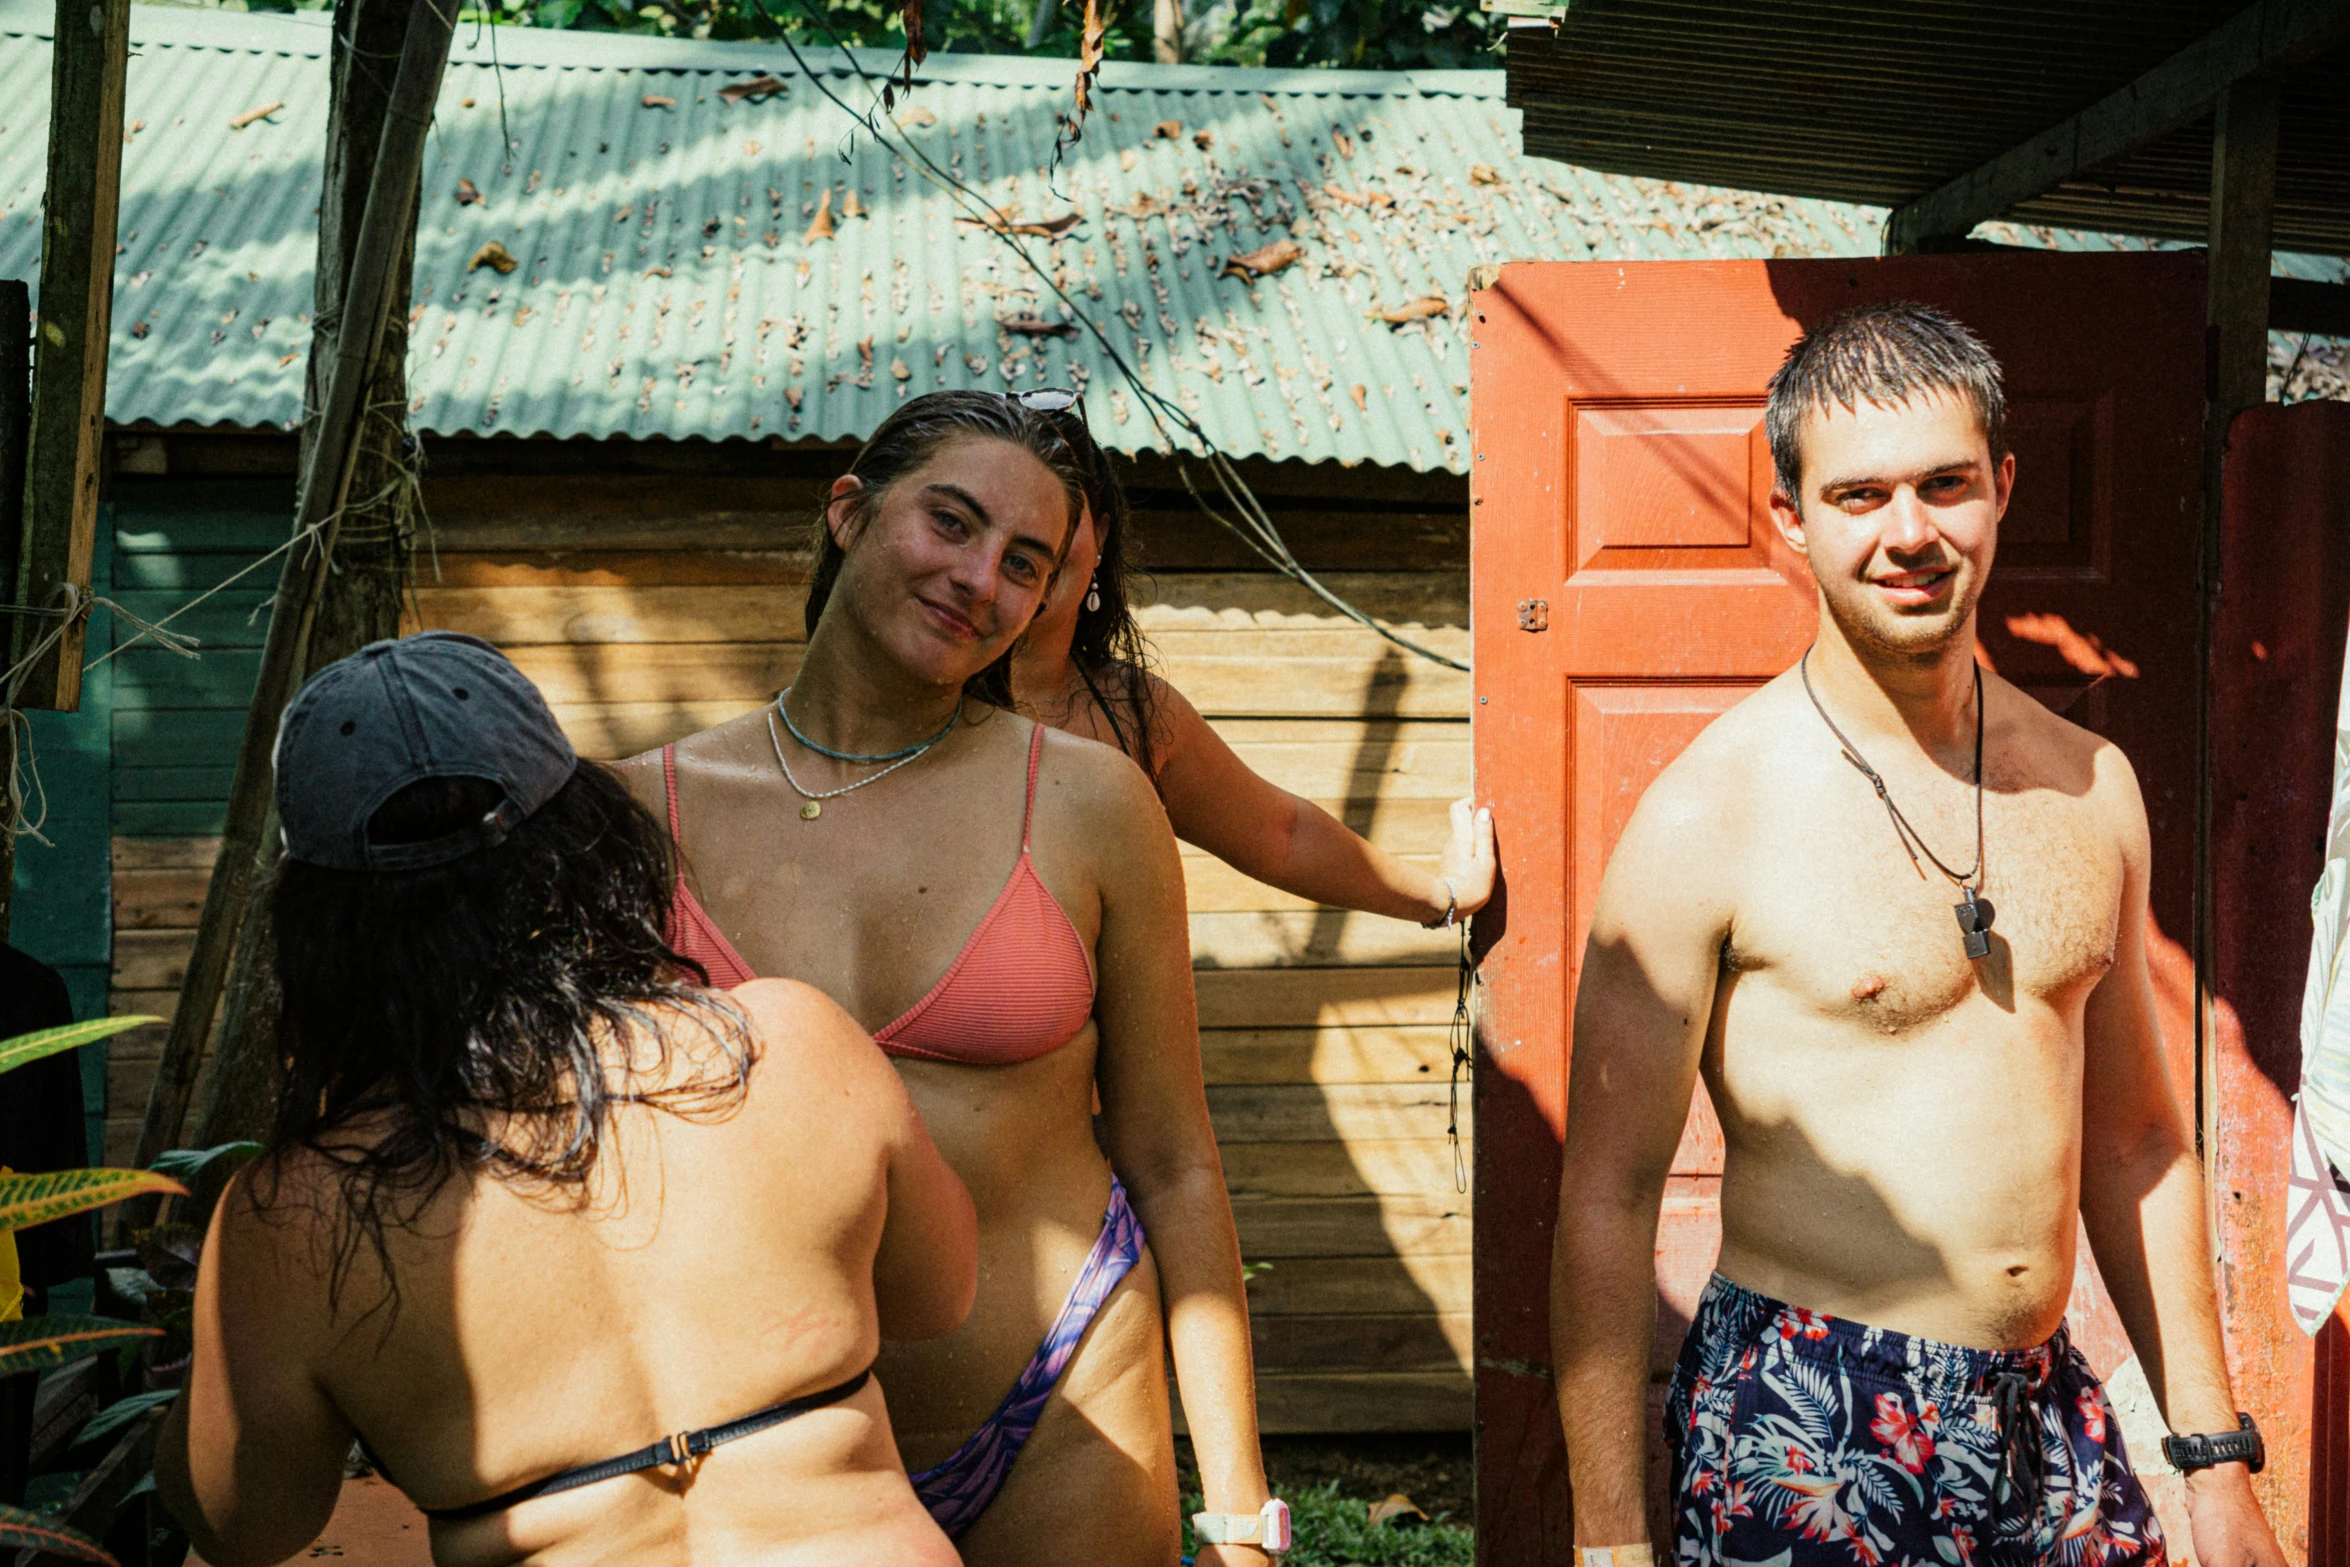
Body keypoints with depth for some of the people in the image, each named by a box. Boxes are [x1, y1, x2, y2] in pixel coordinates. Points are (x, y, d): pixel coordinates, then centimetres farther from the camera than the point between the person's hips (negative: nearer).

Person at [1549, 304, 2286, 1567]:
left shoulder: (2091, 787, 6)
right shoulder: (1708, 819, -12)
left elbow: (2135, 1145, 14)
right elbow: (1604, 1199, -10)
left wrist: (2216, 1461, 13)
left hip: (2052, 1416, 5)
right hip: (1802, 1431, -5)